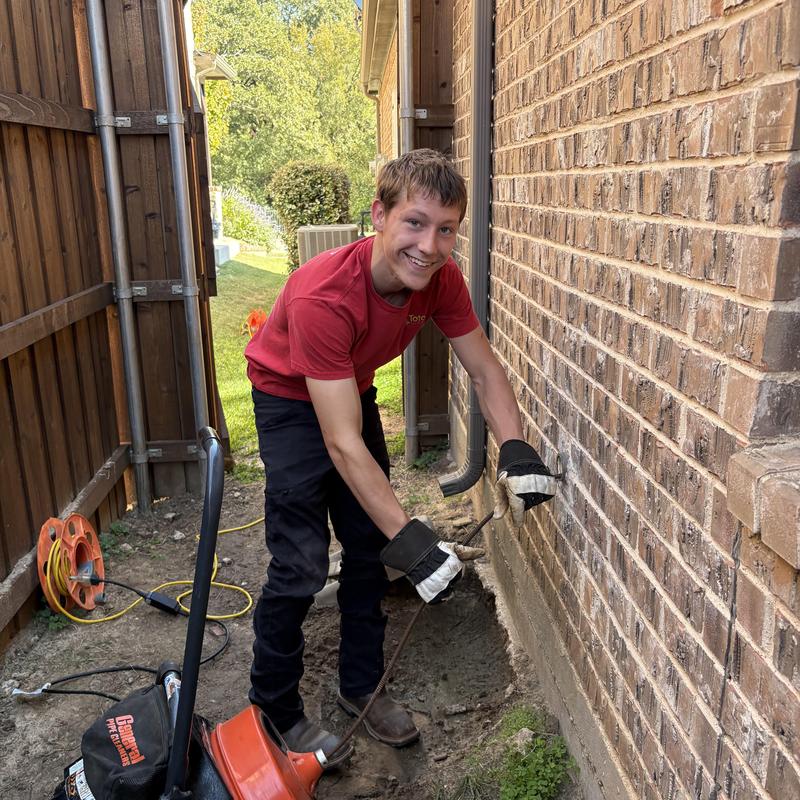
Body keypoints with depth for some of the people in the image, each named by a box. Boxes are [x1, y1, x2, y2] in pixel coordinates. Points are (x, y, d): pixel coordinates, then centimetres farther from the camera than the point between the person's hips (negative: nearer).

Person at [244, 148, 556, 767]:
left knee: (369, 546, 10)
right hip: (290, 398, -6)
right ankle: (275, 710, 15)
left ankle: (361, 686, 29)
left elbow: (484, 370, -10)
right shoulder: (322, 297, -39)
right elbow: (343, 444, -40)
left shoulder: (440, 278, -20)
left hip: (353, 390, 6)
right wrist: (410, 538, -44)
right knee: (301, 564, -8)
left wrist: (515, 449, -27)